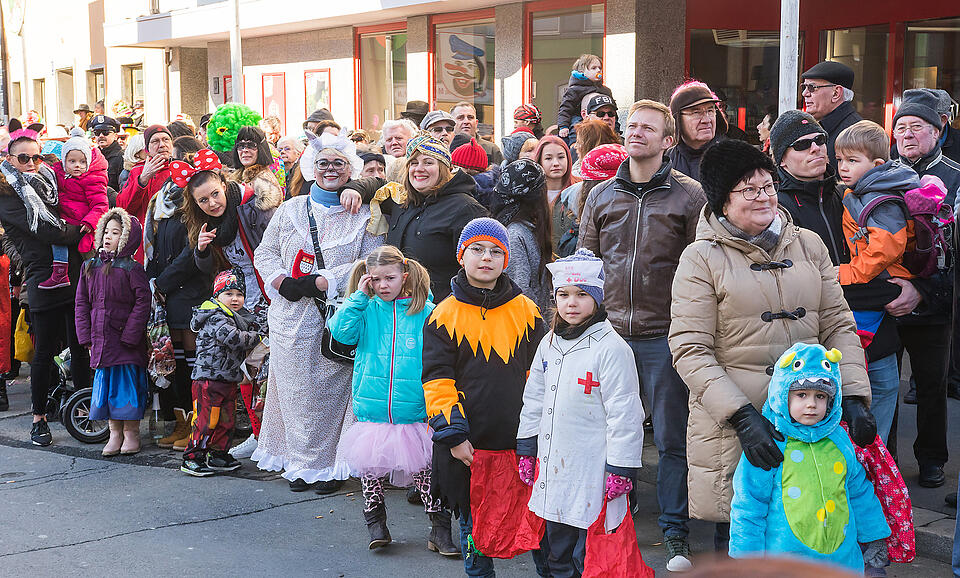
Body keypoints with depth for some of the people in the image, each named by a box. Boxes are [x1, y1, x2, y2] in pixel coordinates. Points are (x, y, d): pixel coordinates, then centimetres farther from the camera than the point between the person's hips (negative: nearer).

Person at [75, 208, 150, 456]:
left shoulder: (131, 268, -6)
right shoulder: (90, 266, 9)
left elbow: (142, 302, -10)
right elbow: (82, 303, 11)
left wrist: (130, 335, -14)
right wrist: (86, 335, 3)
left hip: (126, 342, -5)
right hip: (101, 340, 5)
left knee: (127, 383, 0)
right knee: (104, 384, 8)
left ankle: (131, 433, 12)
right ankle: (115, 434, 18)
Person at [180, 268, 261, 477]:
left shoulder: (242, 318, 14)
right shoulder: (216, 318, -15)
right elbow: (233, 338, -29)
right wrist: (256, 337, -15)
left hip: (229, 380, 9)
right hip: (209, 378, -9)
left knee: (226, 420, 13)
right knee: (206, 420, -6)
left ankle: (218, 455, 24)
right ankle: (192, 458, 2)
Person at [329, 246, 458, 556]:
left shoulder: (426, 313, -1)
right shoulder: (366, 311, 5)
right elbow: (341, 332, -10)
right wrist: (359, 297, -9)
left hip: (414, 411, -2)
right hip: (372, 410, 2)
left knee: (423, 471, 0)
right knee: (370, 467, 9)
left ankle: (440, 529, 9)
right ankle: (375, 523, 25)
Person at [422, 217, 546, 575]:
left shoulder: (526, 312, 5)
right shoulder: (445, 315, 0)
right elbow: (437, 381, -3)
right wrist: (452, 435, -9)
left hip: (518, 439, 1)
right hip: (468, 444, -1)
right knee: (473, 521, 10)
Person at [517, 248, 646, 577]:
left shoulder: (611, 348, -13)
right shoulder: (549, 343, 9)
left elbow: (623, 414, -14)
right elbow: (534, 399, 17)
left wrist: (620, 469, -15)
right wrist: (526, 451, 16)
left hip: (593, 474, -7)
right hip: (553, 470, 7)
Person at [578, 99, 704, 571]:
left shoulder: (688, 195, -1)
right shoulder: (601, 196, 9)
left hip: (664, 336, -3)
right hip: (609, 332, 3)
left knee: (672, 439, 4)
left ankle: (675, 533, 16)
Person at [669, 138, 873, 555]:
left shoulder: (808, 245, 10)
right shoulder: (702, 259, -3)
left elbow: (839, 325, 11)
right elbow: (690, 350, -9)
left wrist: (854, 397, -2)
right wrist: (742, 415, -20)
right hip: (732, 427, -3)